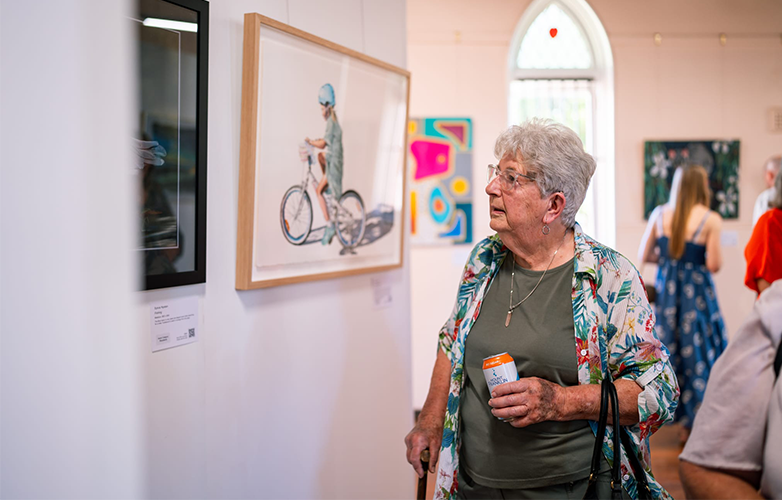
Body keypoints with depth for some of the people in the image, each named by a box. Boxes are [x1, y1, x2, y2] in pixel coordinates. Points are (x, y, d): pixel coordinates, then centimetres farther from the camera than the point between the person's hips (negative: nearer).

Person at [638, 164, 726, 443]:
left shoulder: (660, 214, 2)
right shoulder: (711, 219, -9)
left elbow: (643, 256, 4)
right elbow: (714, 265, -12)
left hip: (664, 290, 4)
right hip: (696, 292, -4)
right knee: (698, 353, 7)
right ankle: (692, 424, 13)